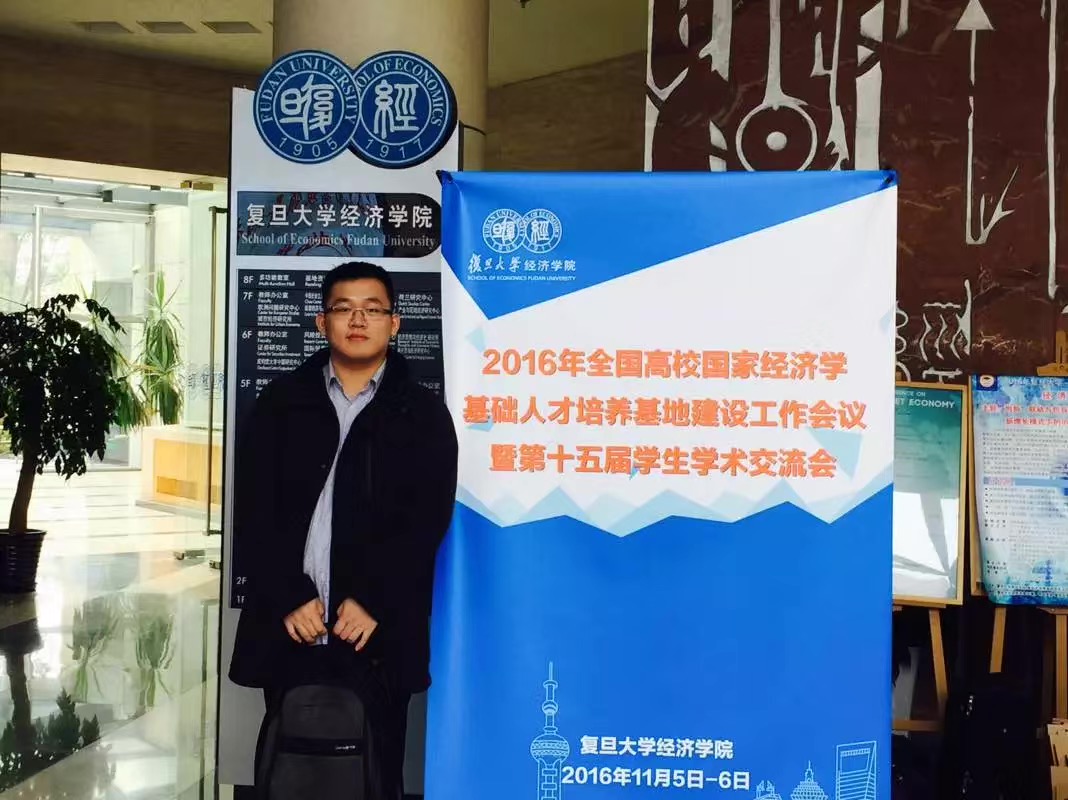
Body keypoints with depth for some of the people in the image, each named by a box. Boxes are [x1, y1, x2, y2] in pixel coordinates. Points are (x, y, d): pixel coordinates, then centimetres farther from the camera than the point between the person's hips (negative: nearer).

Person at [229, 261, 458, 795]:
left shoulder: (424, 414, 4)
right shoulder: (281, 402, 8)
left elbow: (428, 521, -3)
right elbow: (253, 509, 2)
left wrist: (373, 602, -12)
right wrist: (289, 598, -8)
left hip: (379, 632, -1)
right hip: (289, 628, 2)